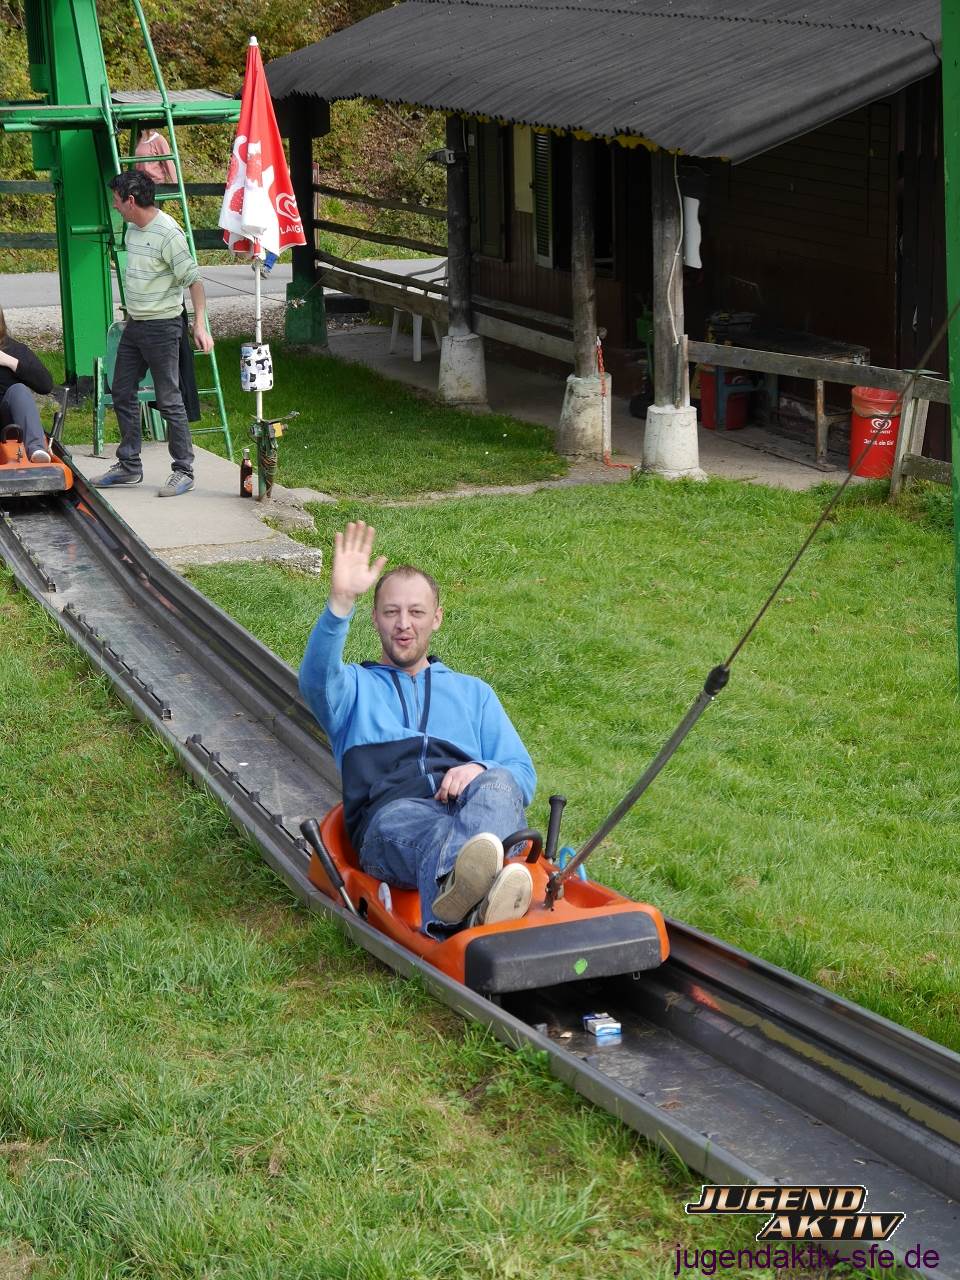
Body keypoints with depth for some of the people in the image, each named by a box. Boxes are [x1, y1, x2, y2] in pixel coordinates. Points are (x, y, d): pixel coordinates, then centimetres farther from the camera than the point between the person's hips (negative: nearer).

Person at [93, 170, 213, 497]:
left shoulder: (167, 233, -19)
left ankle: (183, 471, 4)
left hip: (162, 326, -9)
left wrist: (200, 324, -26)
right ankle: (129, 465, 23)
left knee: (169, 401, -5)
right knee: (122, 392, 13)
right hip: (134, 325, 9)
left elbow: (193, 279, -20)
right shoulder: (133, 229, 8)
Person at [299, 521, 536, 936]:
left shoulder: (473, 692, 35)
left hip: (472, 806, 2)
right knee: (397, 818, -40)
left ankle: (461, 889, -69)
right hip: (391, 814, -2)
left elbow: (522, 775, 22)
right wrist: (341, 601, -17)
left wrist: (481, 772, -4)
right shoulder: (354, 687, 29)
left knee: (497, 785, -35)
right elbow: (316, 679, 1)